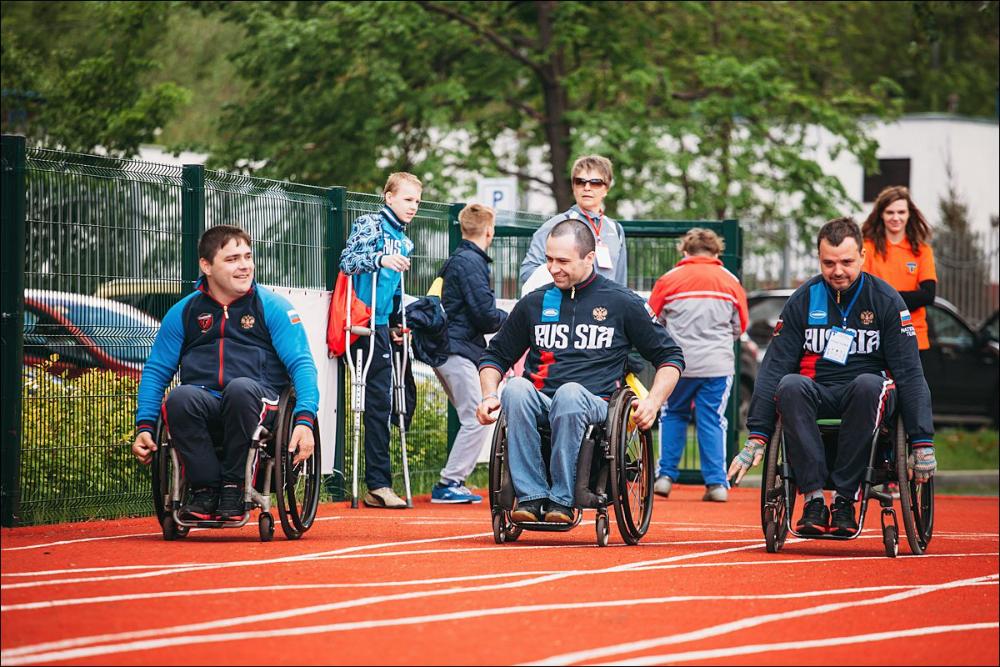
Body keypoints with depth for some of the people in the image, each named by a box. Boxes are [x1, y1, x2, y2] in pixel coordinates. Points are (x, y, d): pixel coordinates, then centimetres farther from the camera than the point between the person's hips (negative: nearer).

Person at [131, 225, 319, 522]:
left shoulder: (273, 307, 8)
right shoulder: (184, 312, 14)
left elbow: (301, 364, -1)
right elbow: (155, 370, 16)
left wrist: (304, 419, -17)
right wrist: (145, 426, 1)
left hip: (258, 406, -2)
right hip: (204, 405, 2)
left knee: (240, 388, -37)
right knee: (180, 397, -33)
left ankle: (234, 488, -24)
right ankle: (206, 489, -22)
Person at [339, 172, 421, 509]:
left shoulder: (404, 241, 20)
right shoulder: (370, 224, -4)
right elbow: (347, 260, -18)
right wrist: (380, 260, -32)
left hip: (382, 326, 9)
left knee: (382, 403, 9)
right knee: (378, 401, -10)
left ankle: (378, 484, 13)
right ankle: (379, 485, -8)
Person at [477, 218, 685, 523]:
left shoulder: (623, 303, 10)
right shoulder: (534, 303, 18)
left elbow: (670, 357, 14)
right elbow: (496, 355, 28)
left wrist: (653, 402, -3)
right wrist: (489, 395, 8)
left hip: (593, 406, -3)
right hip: (538, 405, 3)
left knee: (569, 394, -39)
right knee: (516, 388, -33)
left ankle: (562, 499, -34)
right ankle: (531, 495, -36)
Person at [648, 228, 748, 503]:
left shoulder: (669, 280, 0)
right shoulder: (730, 282, 3)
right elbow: (740, 326, 10)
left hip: (678, 363, -1)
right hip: (718, 364, 1)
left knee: (672, 415, 15)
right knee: (712, 421, 5)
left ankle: (666, 475, 9)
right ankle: (717, 482, 0)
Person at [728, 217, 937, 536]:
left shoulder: (885, 300, -1)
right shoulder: (804, 300, 3)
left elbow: (910, 372, -3)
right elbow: (773, 367, 1)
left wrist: (923, 443, -11)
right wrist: (756, 436, -9)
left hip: (866, 399, -1)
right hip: (817, 395, 1)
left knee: (869, 384, -37)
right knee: (790, 386, -33)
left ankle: (845, 498, -31)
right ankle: (813, 498, -35)